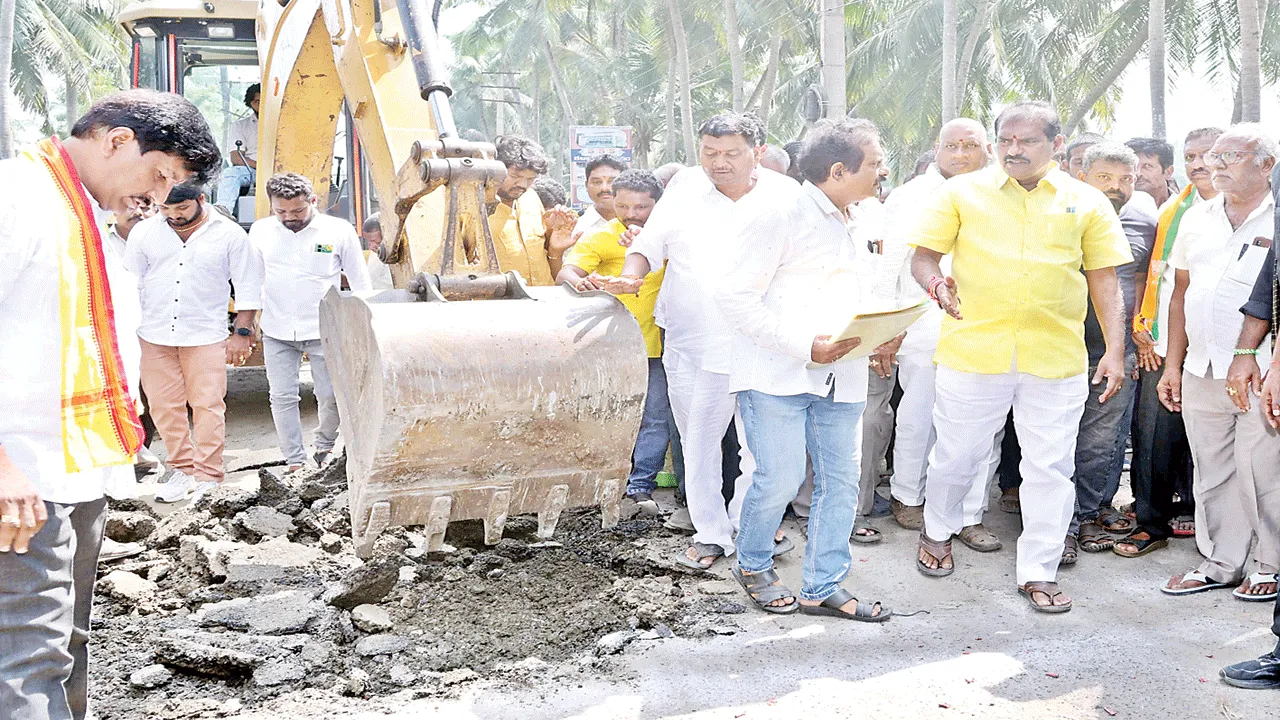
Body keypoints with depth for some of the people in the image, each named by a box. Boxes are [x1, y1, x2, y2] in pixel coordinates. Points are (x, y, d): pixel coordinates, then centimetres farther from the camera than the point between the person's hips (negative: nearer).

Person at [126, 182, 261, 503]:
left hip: (205, 335, -3)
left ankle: (207, 477, 4)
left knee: (208, 405, -3)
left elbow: (247, 287, 2)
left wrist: (242, 332, -3)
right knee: (164, 407, 6)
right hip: (154, 335, 3)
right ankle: (182, 469, 19)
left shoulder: (229, 234, -2)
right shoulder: (145, 232, 4)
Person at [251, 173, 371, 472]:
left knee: (331, 397, 0)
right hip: (276, 332, 2)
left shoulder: (339, 230, -3)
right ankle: (295, 463, 11)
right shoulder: (261, 231, 4)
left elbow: (360, 282, 4)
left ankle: (325, 447, 27)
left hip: (323, 331, -2)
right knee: (282, 398, 1)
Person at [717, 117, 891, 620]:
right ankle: (753, 566, 22)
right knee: (780, 478, -6)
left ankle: (823, 587, 21)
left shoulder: (854, 222, 17)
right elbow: (735, 297, -14)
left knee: (841, 479, 7)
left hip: (839, 376, 8)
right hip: (778, 373, -8)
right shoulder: (783, 215, -9)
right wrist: (805, 347, -19)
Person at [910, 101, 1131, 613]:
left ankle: (1038, 572, 17)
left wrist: (1116, 350, 1)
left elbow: (1104, 281, 9)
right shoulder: (961, 193, 4)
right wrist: (937, 285, -18)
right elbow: (923, 258, 4)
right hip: (971, 353, -1)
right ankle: (937, 532, 38)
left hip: (1056, 359, 1)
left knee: (1050, 467, 4)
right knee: (957, 456, 9)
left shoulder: (1086, 202, 8)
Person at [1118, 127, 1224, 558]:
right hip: (1161, 345, 4)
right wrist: (1142, 327, 8)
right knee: (1153, 435, 2)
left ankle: (1194, 512, 24)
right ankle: (1151, 522, 11)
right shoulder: (1172, 210, 14)